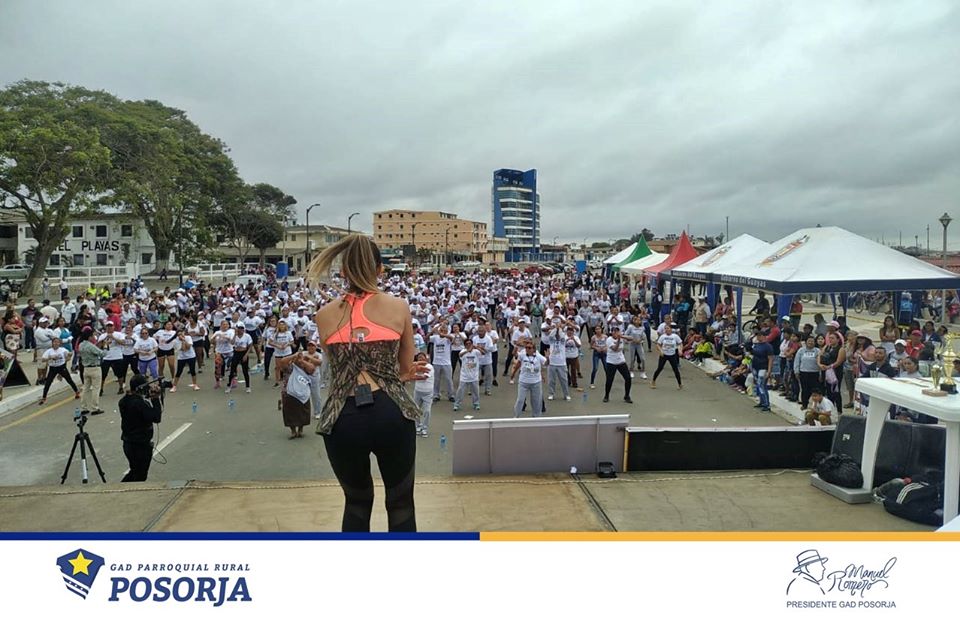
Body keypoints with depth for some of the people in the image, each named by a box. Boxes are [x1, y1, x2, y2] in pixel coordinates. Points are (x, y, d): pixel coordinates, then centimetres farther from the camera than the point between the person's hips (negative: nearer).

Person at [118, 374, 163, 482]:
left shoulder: (123, 401, 2)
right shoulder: (140, 403, -25)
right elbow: (156, 418, -25)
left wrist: (149, 396, 1)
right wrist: (155, 398, -20)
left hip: (127, 444, 8)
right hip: (141, 446, -8)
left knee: (135, 471, 26)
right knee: (140, 476, 7)